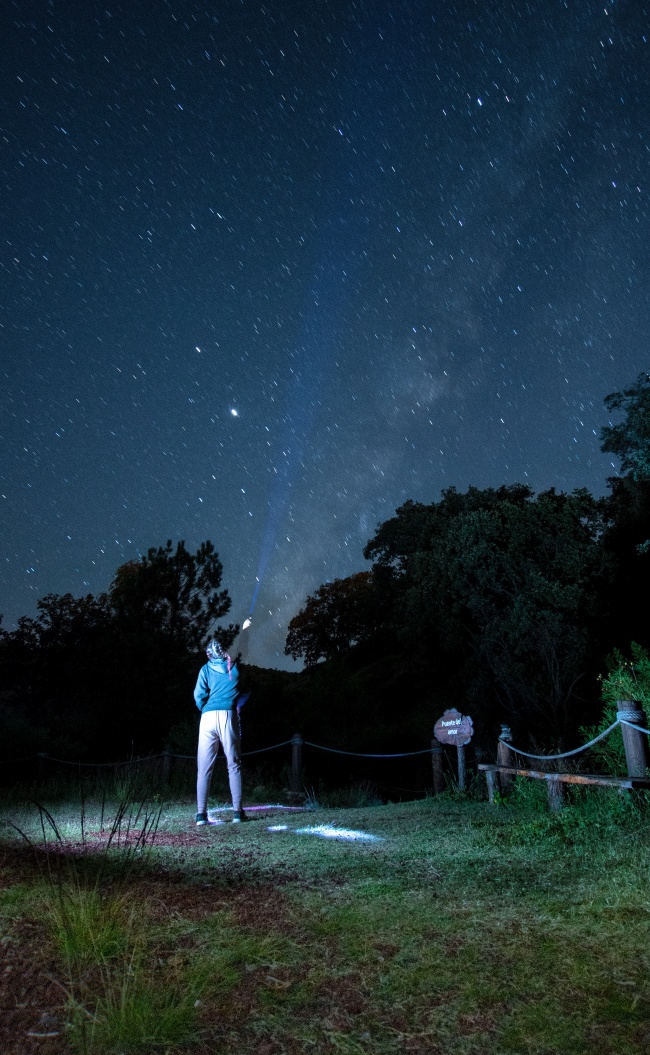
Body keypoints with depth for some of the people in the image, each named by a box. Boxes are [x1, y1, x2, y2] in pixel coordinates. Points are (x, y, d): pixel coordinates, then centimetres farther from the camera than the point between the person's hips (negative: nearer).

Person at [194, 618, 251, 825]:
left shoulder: (206, 669, 9)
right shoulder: (235, 666, 11)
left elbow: (199, 695, -2)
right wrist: (244, 630, 44)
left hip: (208, 717, 0)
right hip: (230, 716, 0)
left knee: (204, 768, 3)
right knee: (234, 765, 5)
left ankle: (201, 814, 0)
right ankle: (237, 811, 1)